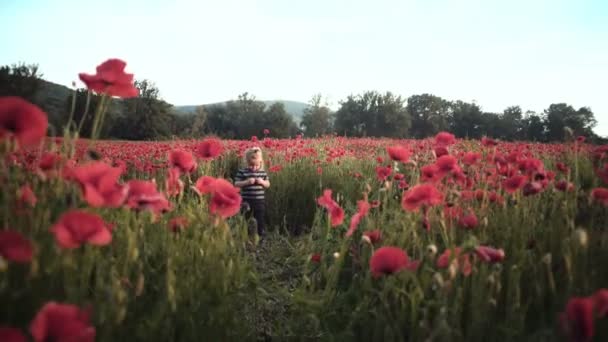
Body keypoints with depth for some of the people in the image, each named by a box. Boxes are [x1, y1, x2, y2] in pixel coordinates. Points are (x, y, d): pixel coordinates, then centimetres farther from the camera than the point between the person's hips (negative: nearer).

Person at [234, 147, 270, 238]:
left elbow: (268, 184, 9)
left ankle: (261, 236, 24)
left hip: (260, 201, 2)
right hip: (246, 201, -2)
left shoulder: (263, 172, 2)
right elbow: (236, 184, -9)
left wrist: (263, 182, -12)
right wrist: (246, 182, -23)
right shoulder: (242, 172, -7)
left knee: (260, 220, 11)